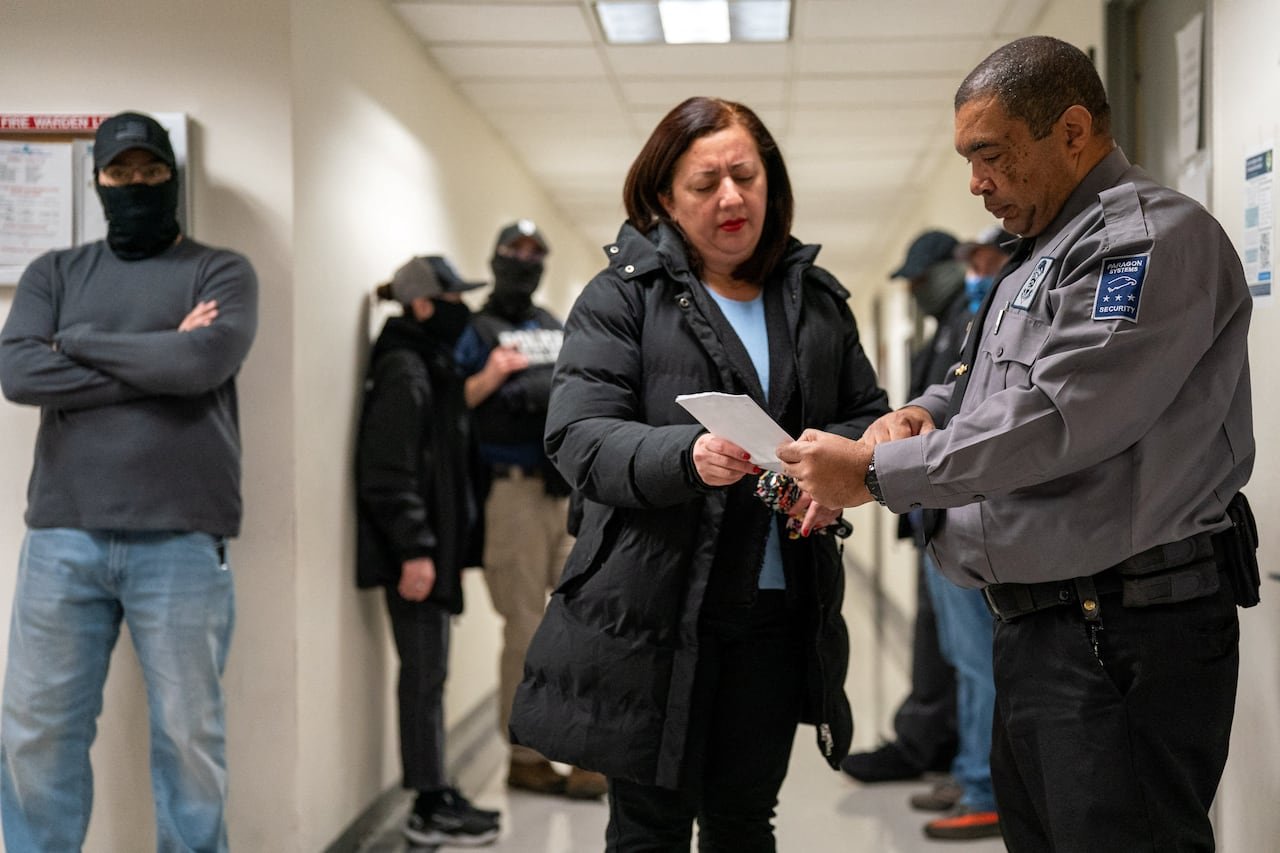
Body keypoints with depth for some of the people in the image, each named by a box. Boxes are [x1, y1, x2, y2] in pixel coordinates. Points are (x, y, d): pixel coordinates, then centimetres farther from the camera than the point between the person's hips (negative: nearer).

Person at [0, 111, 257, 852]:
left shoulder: (222, 272, 7)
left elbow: (206, 361, -13)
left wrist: (81, 342, -2)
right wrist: (157, 362, -7)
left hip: (181, 540, -2)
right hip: (62, 535, 3)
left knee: (189, 733, 4)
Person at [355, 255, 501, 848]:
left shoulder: (430, 365, 17)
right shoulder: (402, 371, -14)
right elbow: (389, 472, -20)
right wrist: (414, 549, -22)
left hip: (435, 544, 10)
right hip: (414, 550, -10)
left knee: (430, 673, 14)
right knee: (424, 674, -4)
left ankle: (437, 794, 22)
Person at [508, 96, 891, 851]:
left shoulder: (817, 299, 12)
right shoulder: (623, 296, -2)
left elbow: (869, 415, 15)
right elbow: (579, 440, -11)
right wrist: (687, 455, -30)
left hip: (778, 613, 4)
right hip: (654, 616, -4)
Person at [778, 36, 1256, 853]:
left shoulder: (1155, 235, -13)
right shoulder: (1040, 256, 20)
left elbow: (1056, 416, -22)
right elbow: (980, 384, 27)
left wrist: (876, 472, -16)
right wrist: (921, 414, 3)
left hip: (1128, 635, -10)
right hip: (1038, 625, 10)